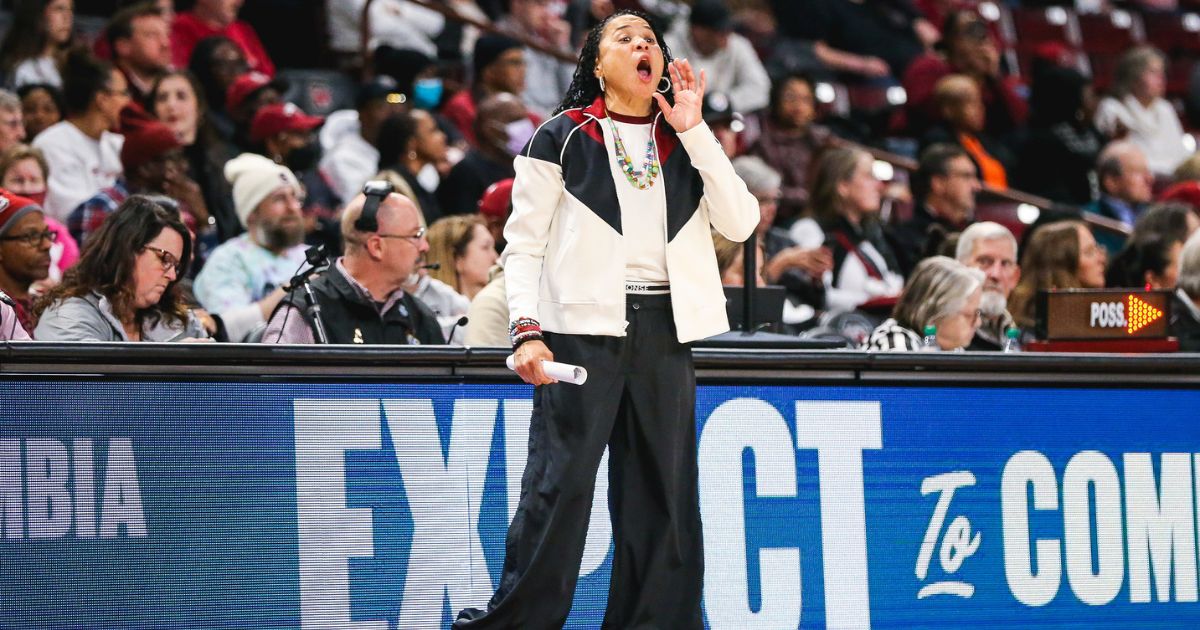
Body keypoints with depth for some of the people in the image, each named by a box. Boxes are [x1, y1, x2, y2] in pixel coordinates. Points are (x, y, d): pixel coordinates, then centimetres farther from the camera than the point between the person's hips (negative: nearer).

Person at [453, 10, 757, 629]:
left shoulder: (683, 144, 16)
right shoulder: (562, 138, 5)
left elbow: (739, 223, 3)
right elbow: (523, 244, 1)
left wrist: (694, 130, -1)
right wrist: (526, 331, -13)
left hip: (664, 332, 4)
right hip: (583, 328, -4)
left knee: (663, 491, 4)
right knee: (559, 484, -10)